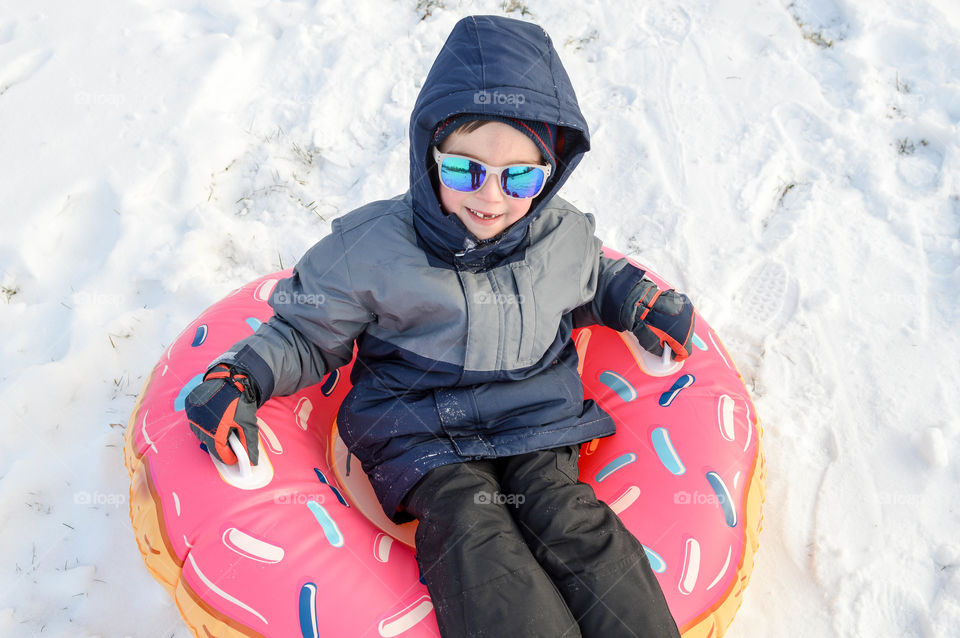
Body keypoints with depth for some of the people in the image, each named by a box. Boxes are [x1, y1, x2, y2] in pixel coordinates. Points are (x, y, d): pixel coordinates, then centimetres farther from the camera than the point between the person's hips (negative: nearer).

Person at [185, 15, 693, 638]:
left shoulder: (566, 236, 3)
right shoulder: (372, 246, -7)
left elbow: (593, 284, 28)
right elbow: (307, 333, 5)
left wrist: (642, 302, 11)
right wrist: (241, 377, -11)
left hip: (539, 425, 3)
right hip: (425, 441, -2)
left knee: (570, 523, -24)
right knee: (472, 532, -29)